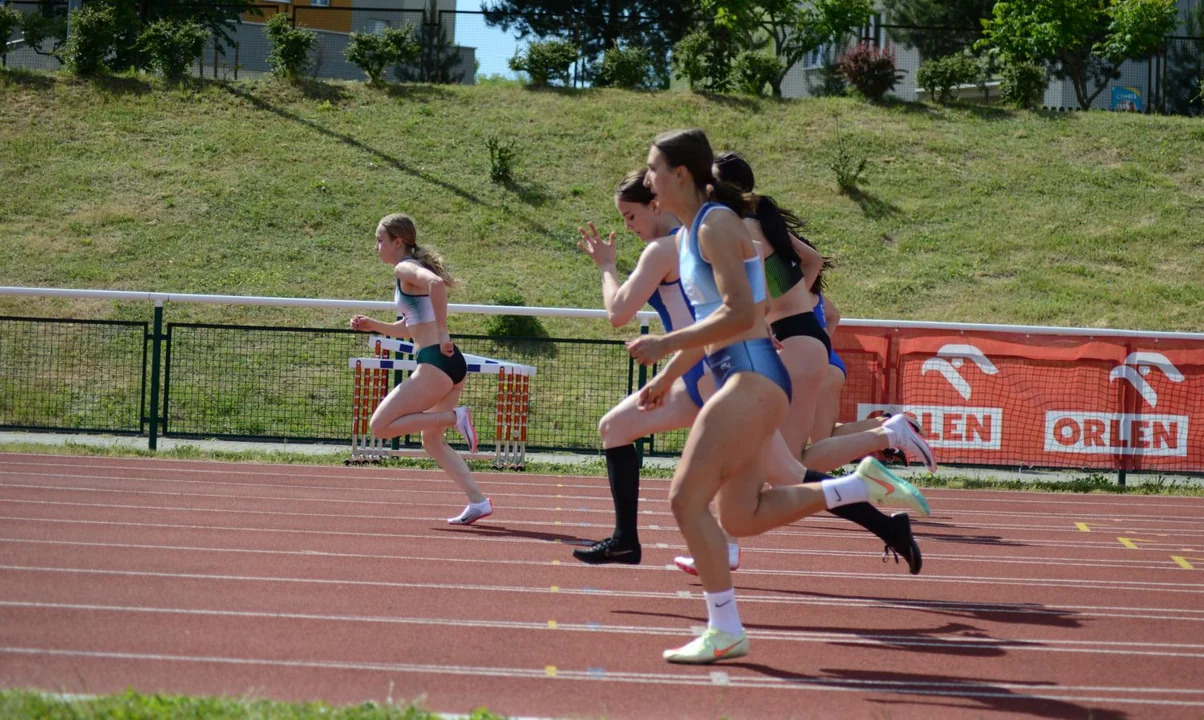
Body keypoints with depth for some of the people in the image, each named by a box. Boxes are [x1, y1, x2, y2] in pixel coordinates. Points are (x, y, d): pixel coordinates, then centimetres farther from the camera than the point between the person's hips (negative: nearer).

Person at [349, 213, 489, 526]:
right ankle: (478, 502, 10)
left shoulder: (405, 268, -6)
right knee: (432, 441, 16)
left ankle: (455, 417, -9)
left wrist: (442, 333, -25)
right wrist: (372, 326, 17)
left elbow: (435, 283, -29)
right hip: (450, 363, 10)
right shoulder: (412, 272, 22)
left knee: (380, 426, -5)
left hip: (436, 363, -10)